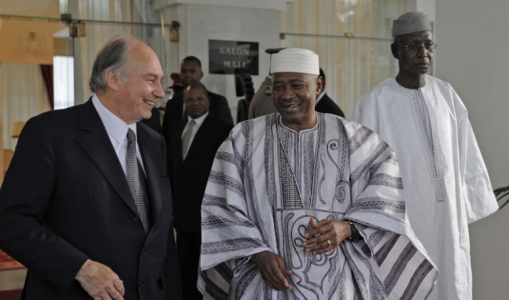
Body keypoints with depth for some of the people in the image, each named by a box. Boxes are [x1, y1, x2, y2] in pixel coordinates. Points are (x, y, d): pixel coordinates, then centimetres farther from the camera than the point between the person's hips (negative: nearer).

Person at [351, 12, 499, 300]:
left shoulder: (446, 94, 4)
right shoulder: (376, 102, -10)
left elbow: (466, 154, 9)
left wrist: (470, 202, 9)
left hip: (447, 214, 4)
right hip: (401, 217, -4)